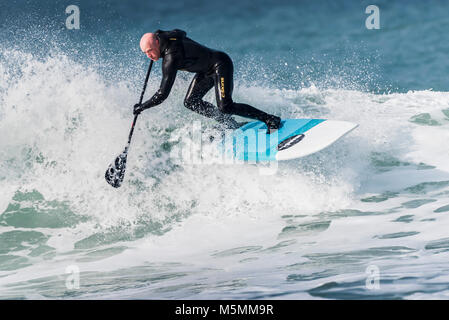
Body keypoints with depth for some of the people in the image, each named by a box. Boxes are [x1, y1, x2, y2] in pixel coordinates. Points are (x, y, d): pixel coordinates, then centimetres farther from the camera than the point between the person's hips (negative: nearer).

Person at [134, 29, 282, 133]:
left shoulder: (171, 57, -31)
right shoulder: (167, 36, -5)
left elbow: (162, 94, -28)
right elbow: (181, 33, 23)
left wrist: (142, 107, -16)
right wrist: (155, 35, 18)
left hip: (221, 64, -10)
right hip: (207, 70, 10)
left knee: (225, 107, -22)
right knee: (190, 102, 2)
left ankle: (271, 120, -11)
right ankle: (234, 126, 8)